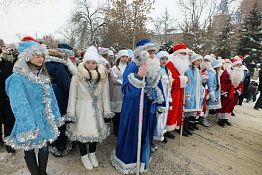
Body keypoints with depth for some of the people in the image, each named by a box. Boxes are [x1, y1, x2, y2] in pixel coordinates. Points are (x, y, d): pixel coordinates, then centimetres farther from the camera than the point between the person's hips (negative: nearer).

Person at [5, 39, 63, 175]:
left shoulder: (43, 75, 4)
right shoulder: (17, 78, -17)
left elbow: (50, 97, 6)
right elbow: (20, 105, -22)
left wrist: (56, 117, 6)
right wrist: (28, 127, -26)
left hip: (45, 120, 6)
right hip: (29, 122, -5)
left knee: (44, 148, 19)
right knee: (29, 150, 15)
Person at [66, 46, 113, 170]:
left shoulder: (103, 77, -6)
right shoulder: (77, 77, -12)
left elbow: (105, 96, 1)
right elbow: (72, 96, -5)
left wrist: (107, 111, 4)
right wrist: (71, 113, -3)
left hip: (96, 109, 2)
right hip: (82, 109, -2)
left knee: (96, 131, 15)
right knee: (82, 131, 12)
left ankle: (92, 153, 41)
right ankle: (84, 156, 37)